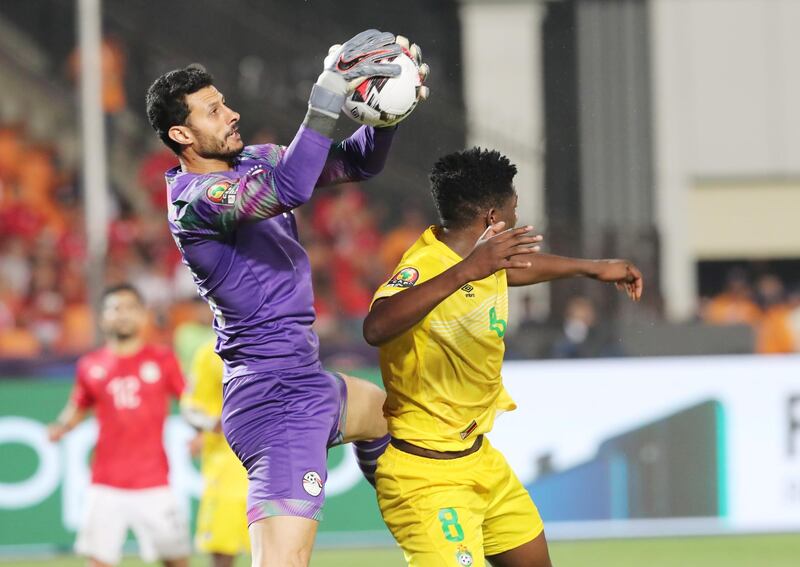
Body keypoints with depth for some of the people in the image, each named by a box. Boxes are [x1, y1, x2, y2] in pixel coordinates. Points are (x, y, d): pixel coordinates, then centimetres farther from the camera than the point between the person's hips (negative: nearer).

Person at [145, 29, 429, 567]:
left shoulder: (257, 160, 9)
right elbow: (287, 191, -37)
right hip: (279, 399, -10)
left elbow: (360, 162, 9)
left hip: (308, 386, 10)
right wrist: (326, 102, -37)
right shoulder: (195, 202, -19)